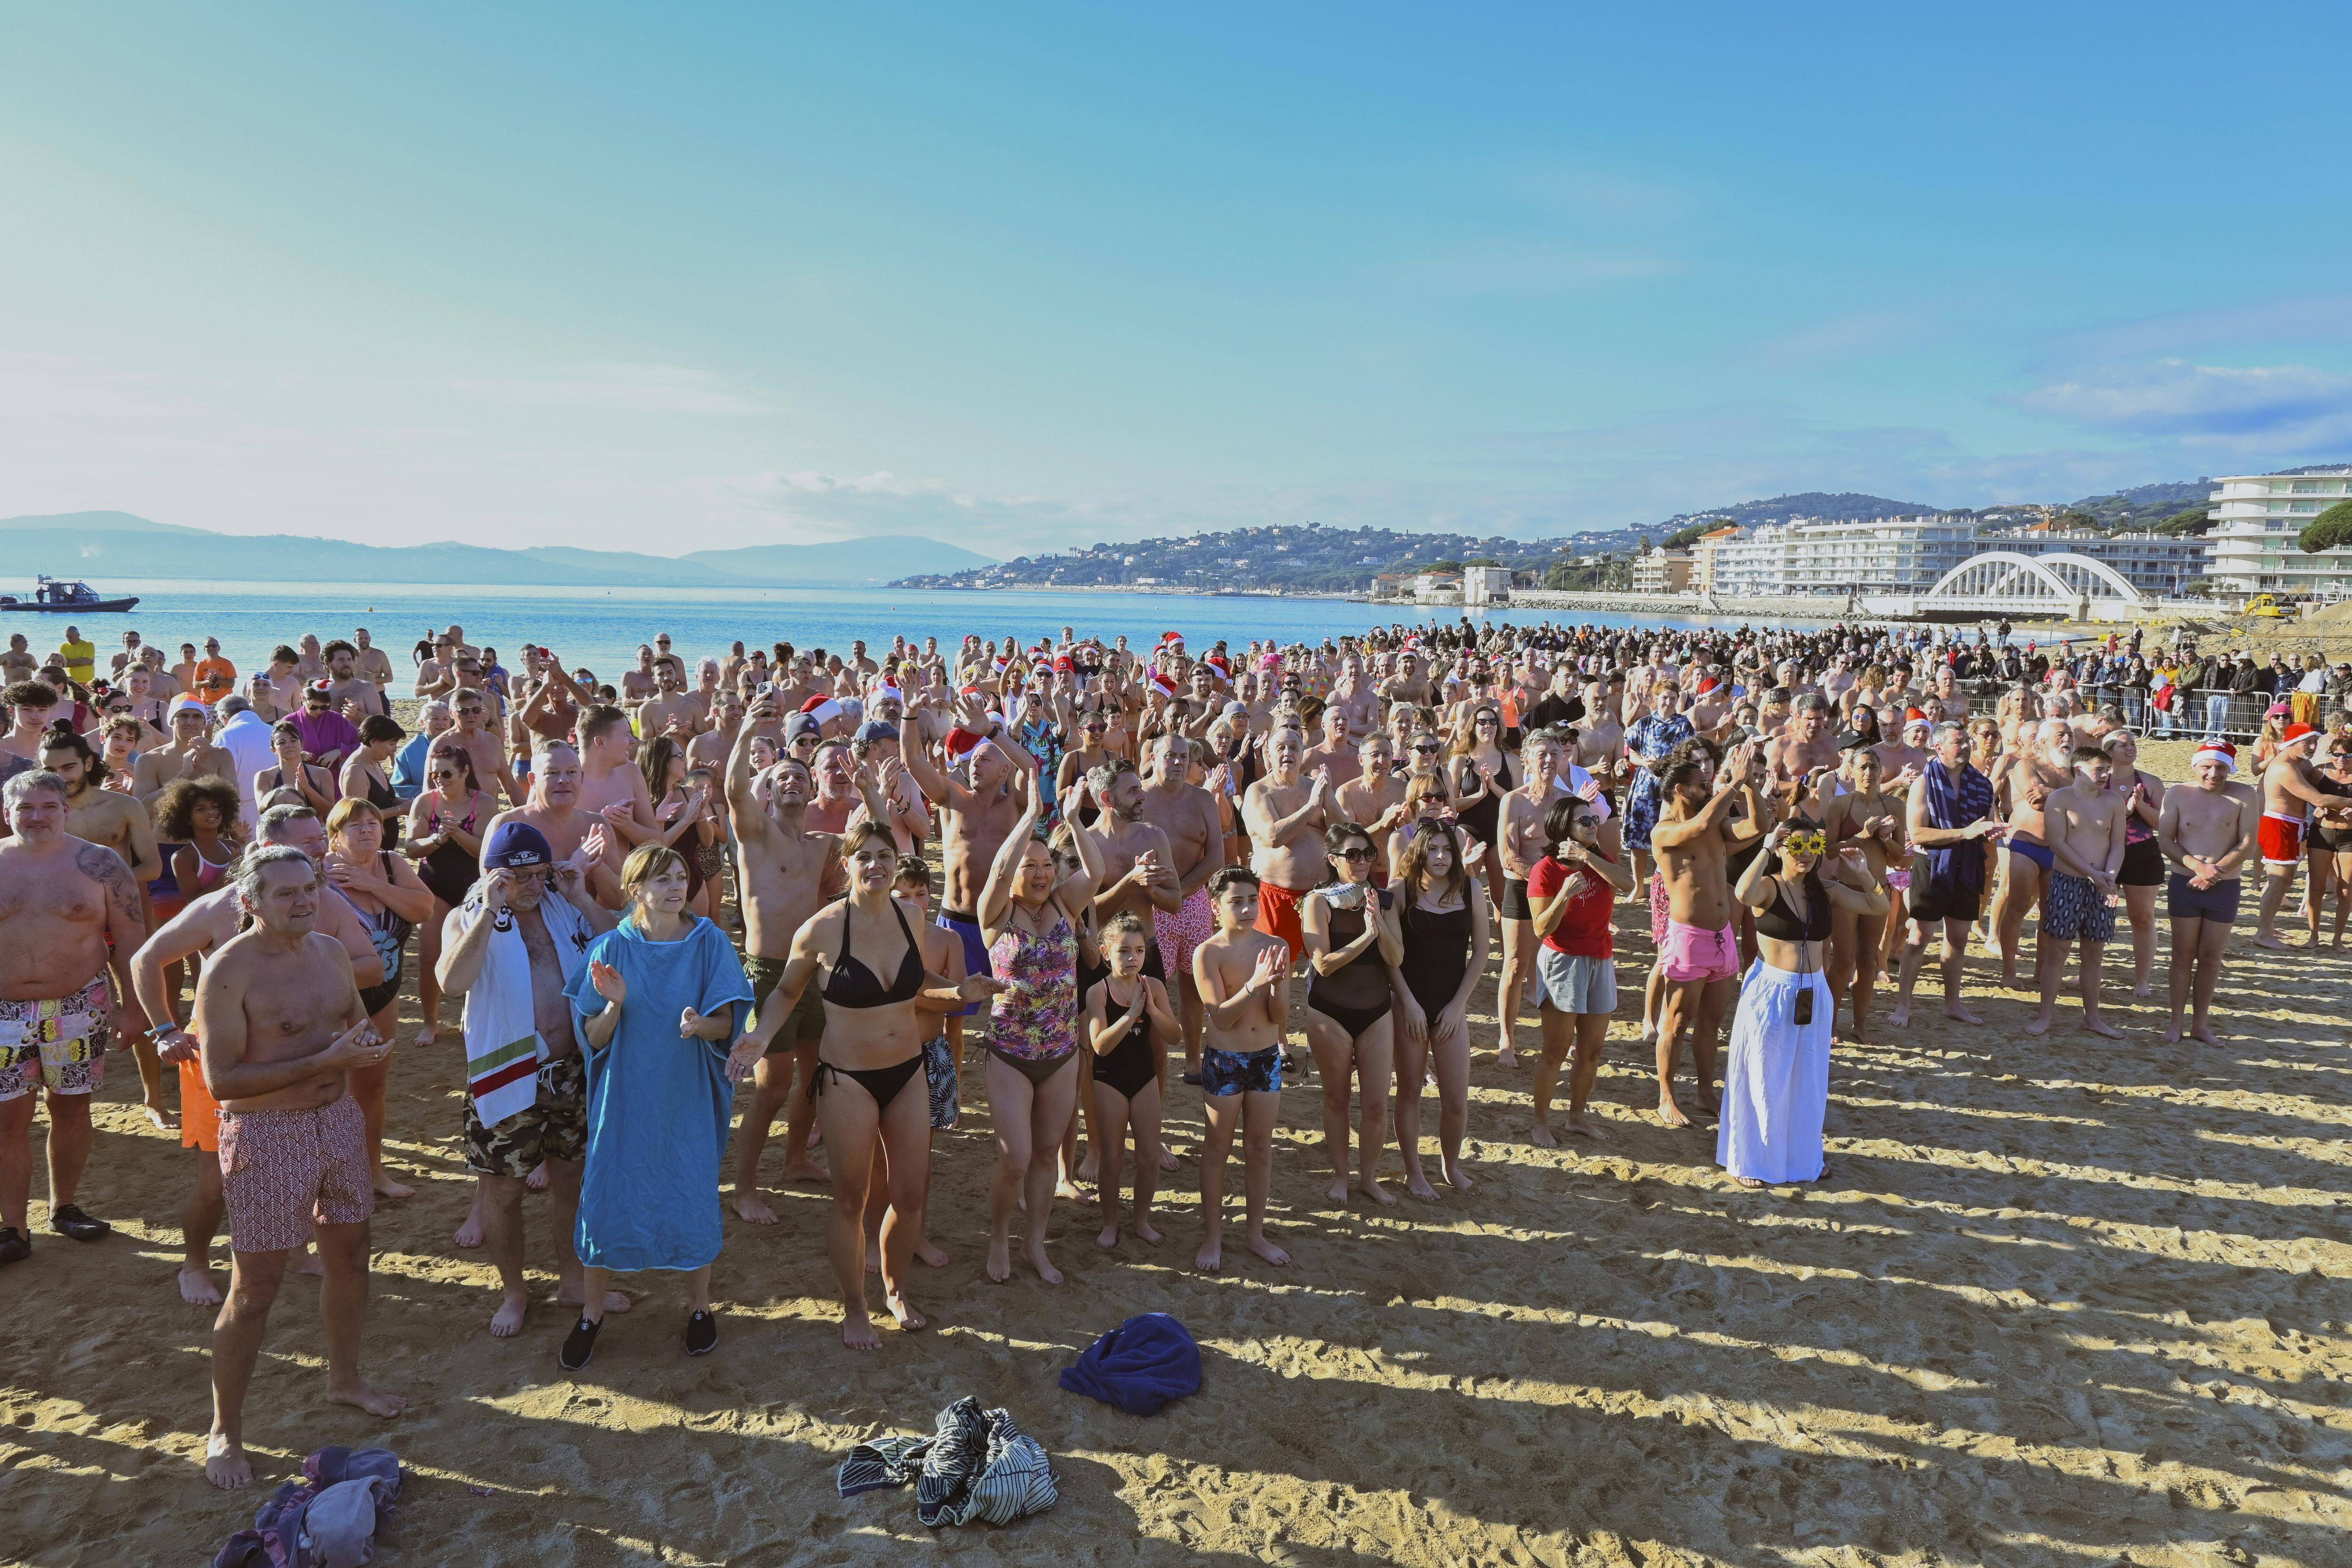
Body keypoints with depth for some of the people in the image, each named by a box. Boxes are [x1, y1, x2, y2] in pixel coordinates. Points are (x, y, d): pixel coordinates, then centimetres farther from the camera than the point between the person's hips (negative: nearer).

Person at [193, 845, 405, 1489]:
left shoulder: (331, 951, 3)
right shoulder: (230, 971, -18)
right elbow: (220, 1080, -22)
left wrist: (367, 1046, -7)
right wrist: (324, 1060, -26)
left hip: (339, 1119, 7)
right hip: (266, 1135, -7)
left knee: (349, 1258, 20)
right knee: (253, 1291, 2)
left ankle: (344, 1376, 42)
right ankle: (224, 1432, 21)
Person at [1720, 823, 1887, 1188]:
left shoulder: (1826, 891, 4)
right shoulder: (1768, 887, -12)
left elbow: (1880, 908, 7)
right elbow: (1744, 894, -36)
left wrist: (1863, 874, -7)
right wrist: (1766, 849, -31)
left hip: (1814, 995, 5)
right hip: (1769, 993, -5)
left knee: (1807, 1081, 16)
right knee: (1764, 1079, 5)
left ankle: (1803, 1155, 33)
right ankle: (1750, 1160, 18)